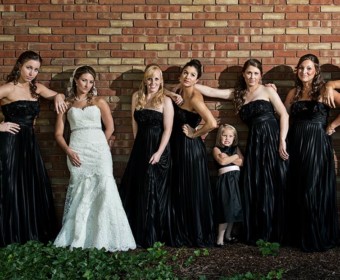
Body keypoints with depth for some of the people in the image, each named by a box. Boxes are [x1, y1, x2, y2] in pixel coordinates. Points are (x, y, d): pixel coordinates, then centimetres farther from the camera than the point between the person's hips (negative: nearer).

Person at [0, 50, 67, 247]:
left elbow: (57, 96, 23)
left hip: (30, 142, 6)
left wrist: (58, 96, 1)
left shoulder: (37, 88, 9)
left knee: (35, 188, 8)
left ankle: (33, 233, 19)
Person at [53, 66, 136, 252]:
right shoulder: (66, 104, 12)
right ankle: (78, 238, 10)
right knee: (80, 193, 0)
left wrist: (98, 146, 6)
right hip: (77, 152, 1)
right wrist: (68, 151, -6)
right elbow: (59, 133, 8)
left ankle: (108, 237, -7)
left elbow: (110, 127, 9)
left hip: (99, 150, 0)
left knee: (104, 189, -12)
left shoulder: (99, 102, 11)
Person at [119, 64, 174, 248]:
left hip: (158, 149, -5)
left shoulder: (165, 100, -5)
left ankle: (153, 237, 10)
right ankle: (137, 234, 18)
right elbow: (135, 123, 14)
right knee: (136, 190, 7)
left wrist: (159, 152, -16)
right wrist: (139, 144, 11)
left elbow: (168, 129, -9)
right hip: (140, 148, 5)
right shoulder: (137, 97, 8)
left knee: (154, 192, 0)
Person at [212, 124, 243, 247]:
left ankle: (228, 235, 20)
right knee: (226, 208, -12)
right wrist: (235, 157, -4)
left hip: (236, 179, 5)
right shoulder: (217, 149, 1)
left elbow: (242, 162, 1)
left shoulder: (236, 148, 15)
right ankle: (220, 237, -7)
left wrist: (228, 158, -9)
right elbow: (222, 161, -16)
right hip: (224, 180, -5)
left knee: (234, 208, 8)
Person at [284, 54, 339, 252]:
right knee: (297, 191, 9)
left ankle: (319, 238, 12)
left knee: (315, 191, -1)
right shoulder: (294, 92, 11)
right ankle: (300, 236, 21)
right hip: (296, 145, 5)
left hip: (317, 145, -5)